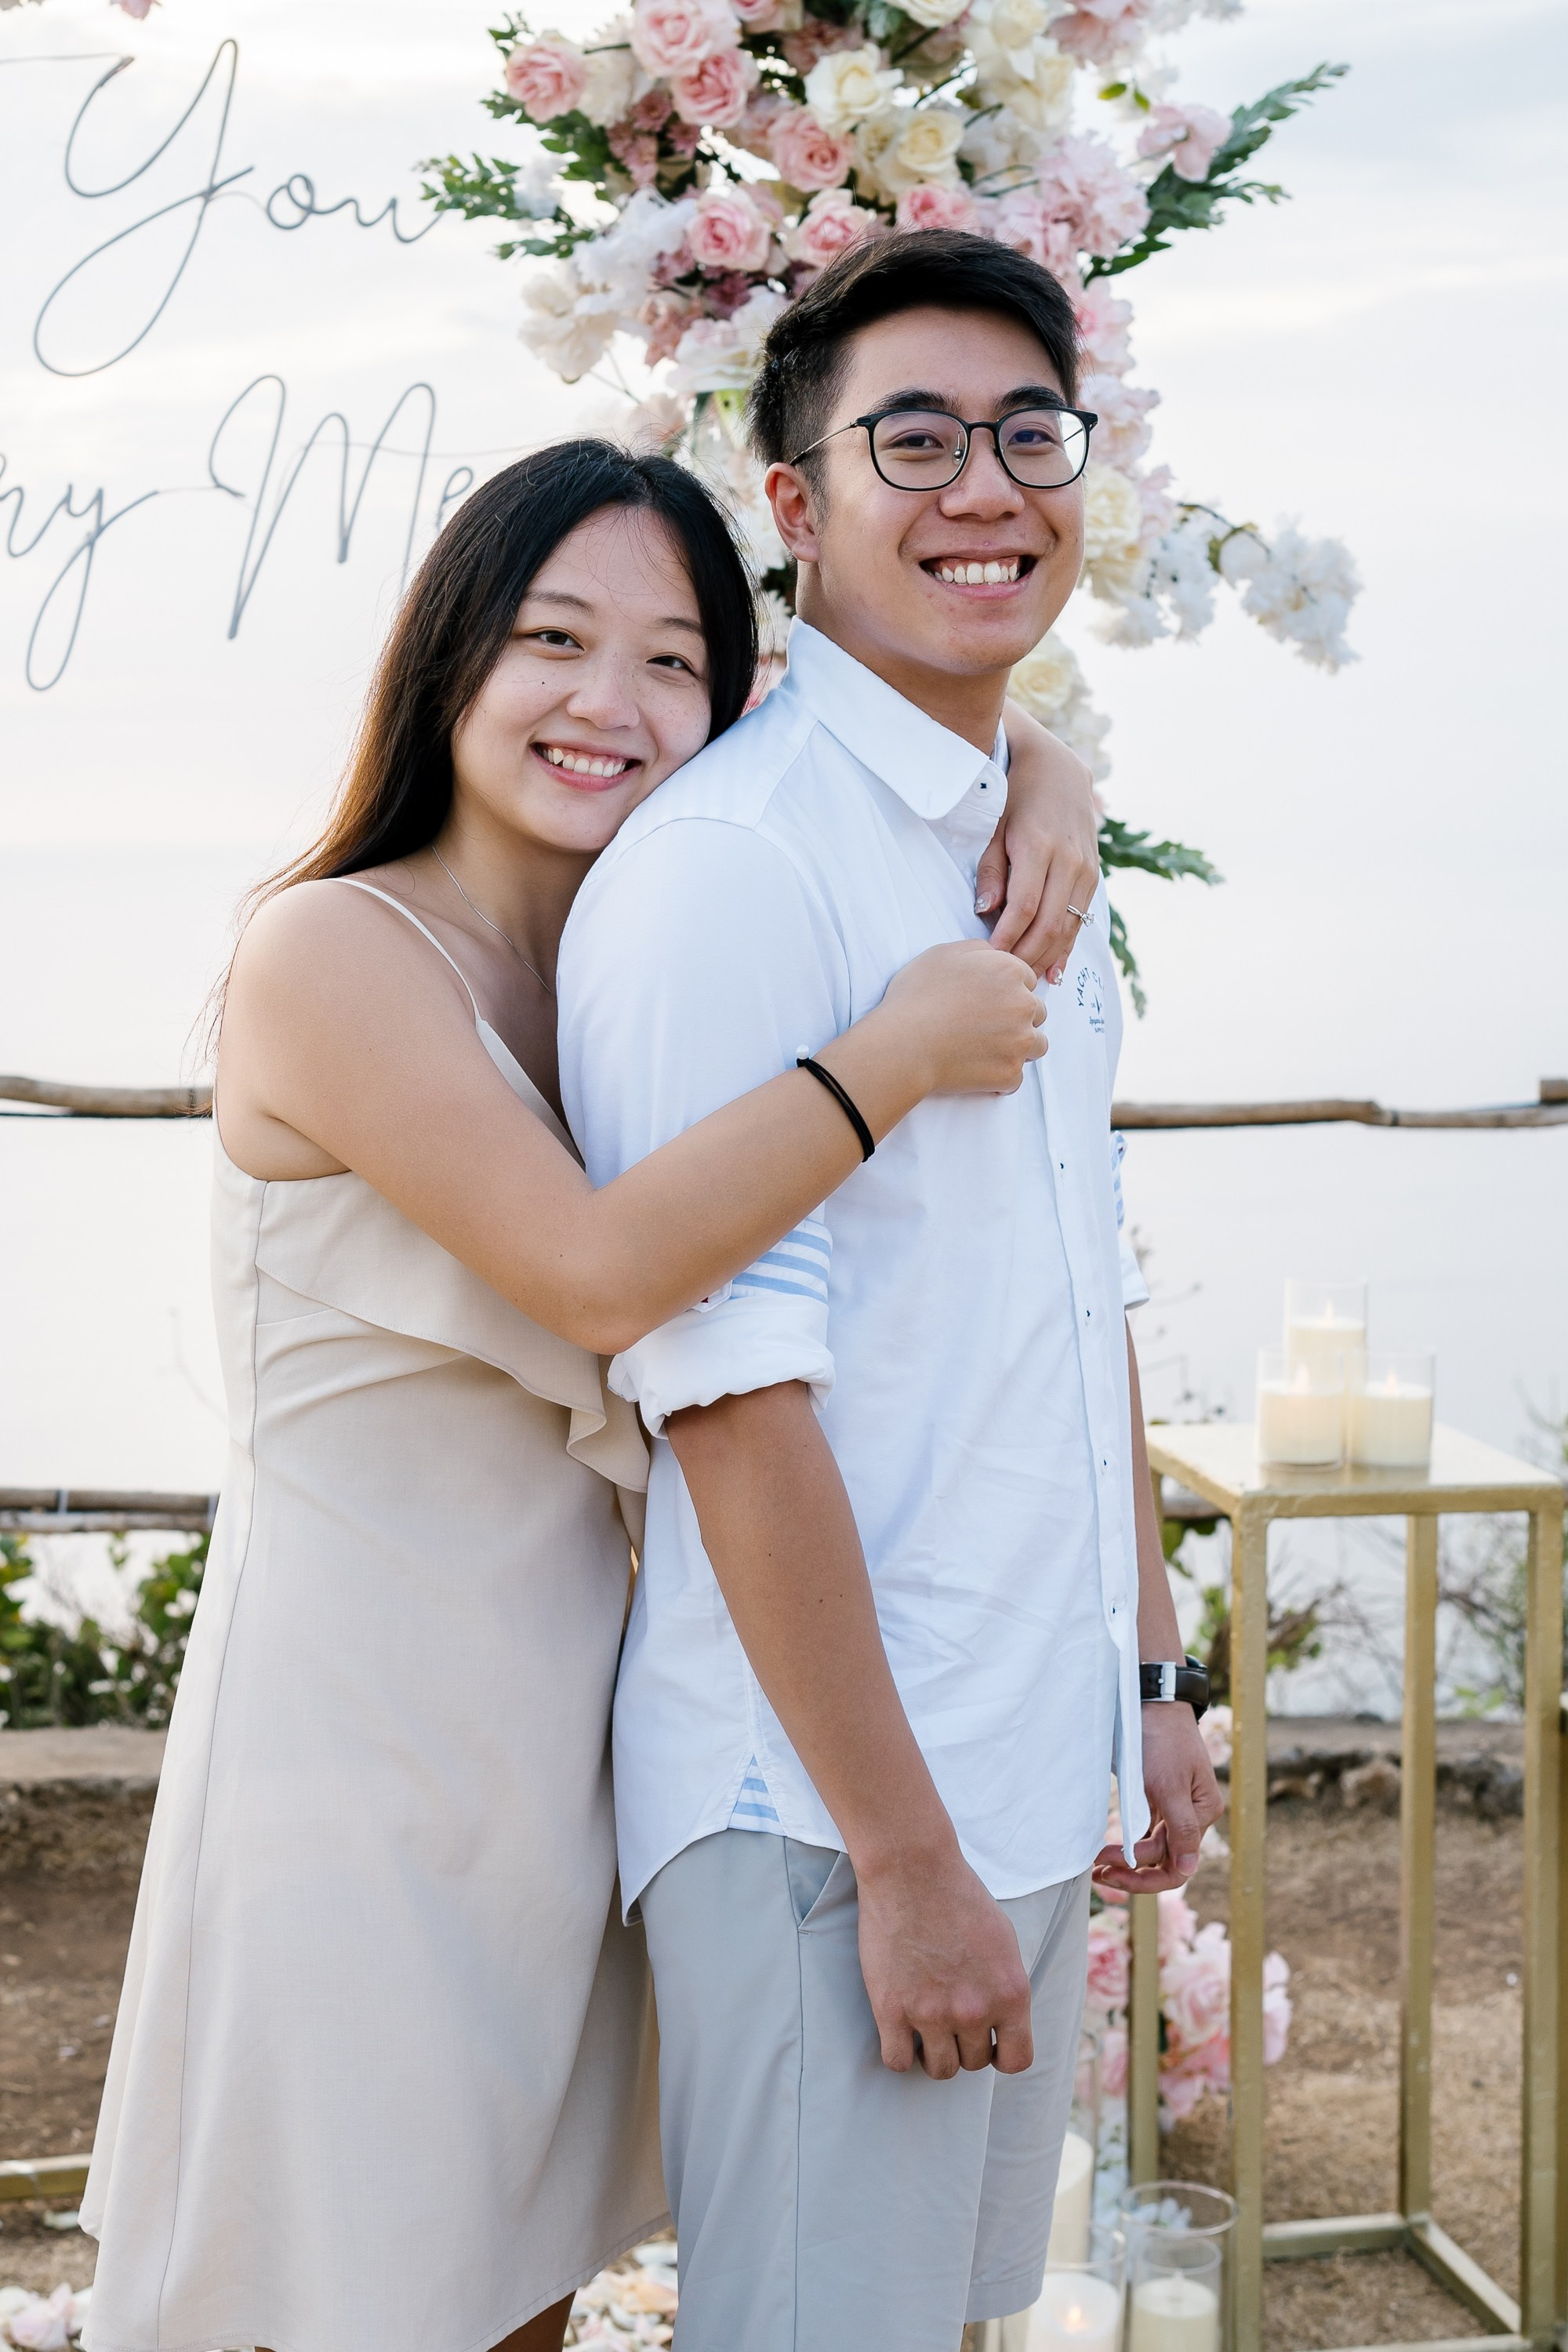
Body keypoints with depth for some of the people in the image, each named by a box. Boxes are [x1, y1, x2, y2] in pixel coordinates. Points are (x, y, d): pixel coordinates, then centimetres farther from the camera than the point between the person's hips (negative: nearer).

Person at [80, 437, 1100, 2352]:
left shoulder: (648, 956, 7)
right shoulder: (332, 951, -15)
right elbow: (603, 1272, -26)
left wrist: (1042, 774, -3)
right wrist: (906, 1048, -21)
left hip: (561, 1741, 7)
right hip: (358, 1741, -7)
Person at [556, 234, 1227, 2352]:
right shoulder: (727, 862, -16)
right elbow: (736, 1394, -20)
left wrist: (1148, 1678, 16)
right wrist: (904, 1857, -19)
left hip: (1035, 1780, 8)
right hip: (826, 1808, -8)